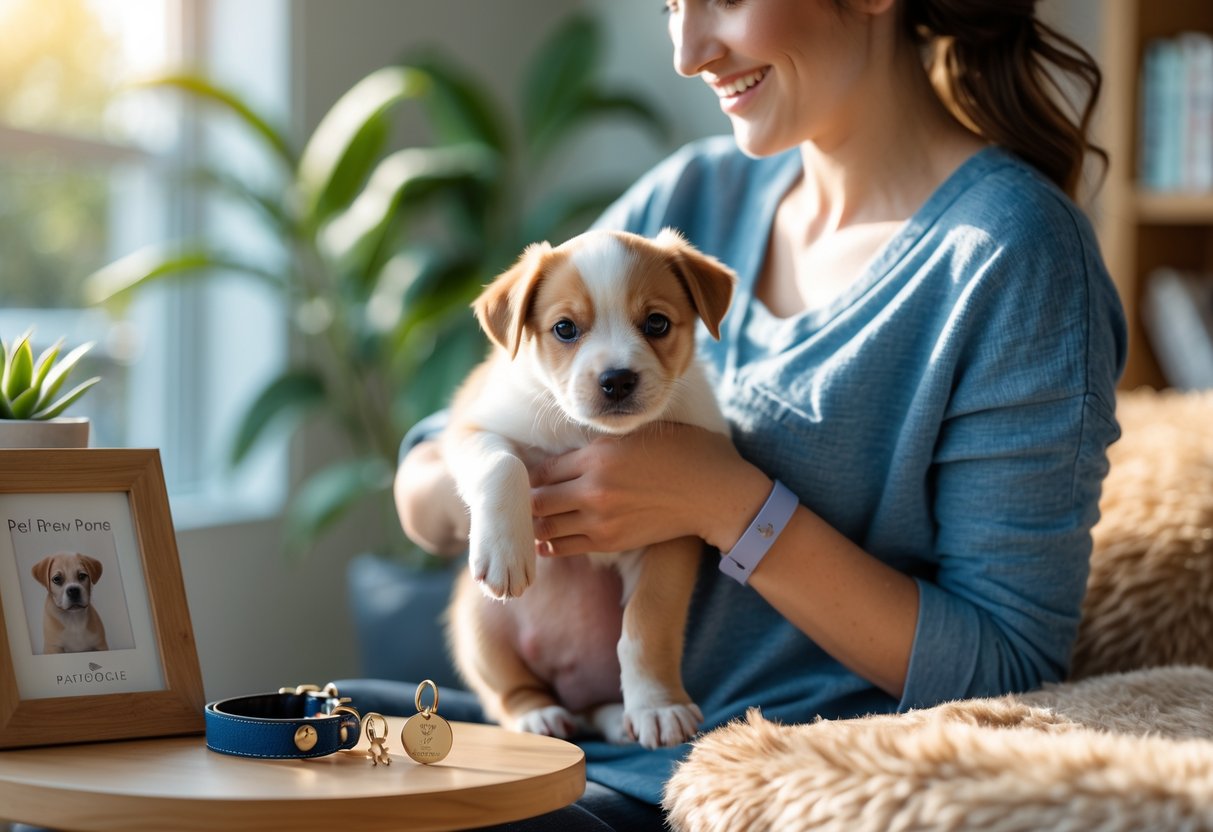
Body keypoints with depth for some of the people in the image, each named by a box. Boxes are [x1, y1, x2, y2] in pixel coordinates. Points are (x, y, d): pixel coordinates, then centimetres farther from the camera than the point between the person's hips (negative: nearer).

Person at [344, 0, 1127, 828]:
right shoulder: (692, 194, 7)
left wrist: (729, 505, -22)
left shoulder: (1013, 255, -13)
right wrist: (465, 492, -15)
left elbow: (1007, 670, -16)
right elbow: (422, 479, 10)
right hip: (594, 749, 7)